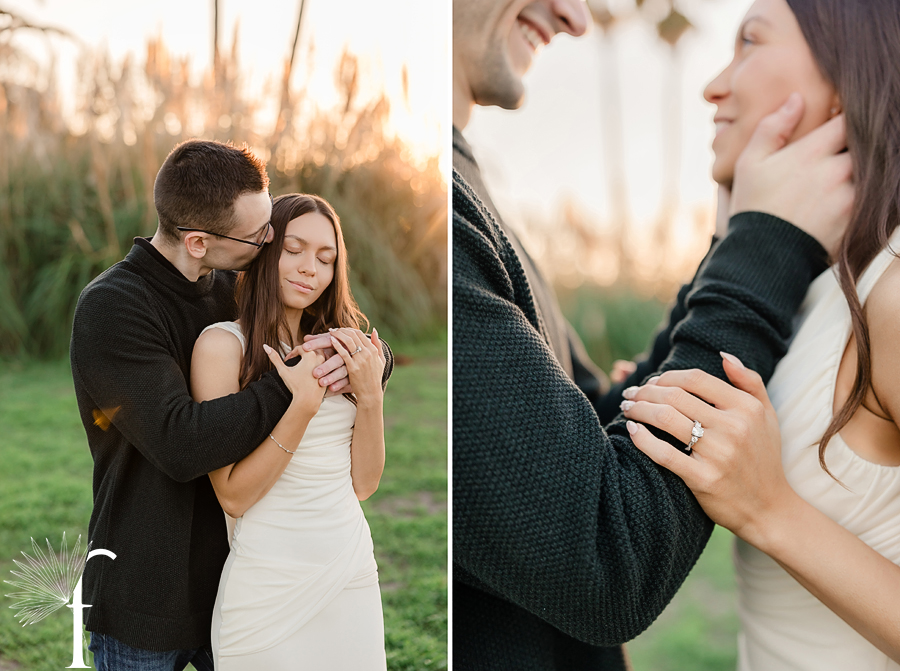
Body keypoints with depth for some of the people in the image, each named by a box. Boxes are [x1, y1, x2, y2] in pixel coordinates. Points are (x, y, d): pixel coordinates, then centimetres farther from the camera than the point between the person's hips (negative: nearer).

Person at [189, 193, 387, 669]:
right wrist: (304, 403, -22)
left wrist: (370, 396, -10)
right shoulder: (223, 343, -10)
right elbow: (233, 496, -14)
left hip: (354, 573, 5)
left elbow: (362, 484, 4)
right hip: (271, 588, -5)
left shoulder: (337, 350, 6)